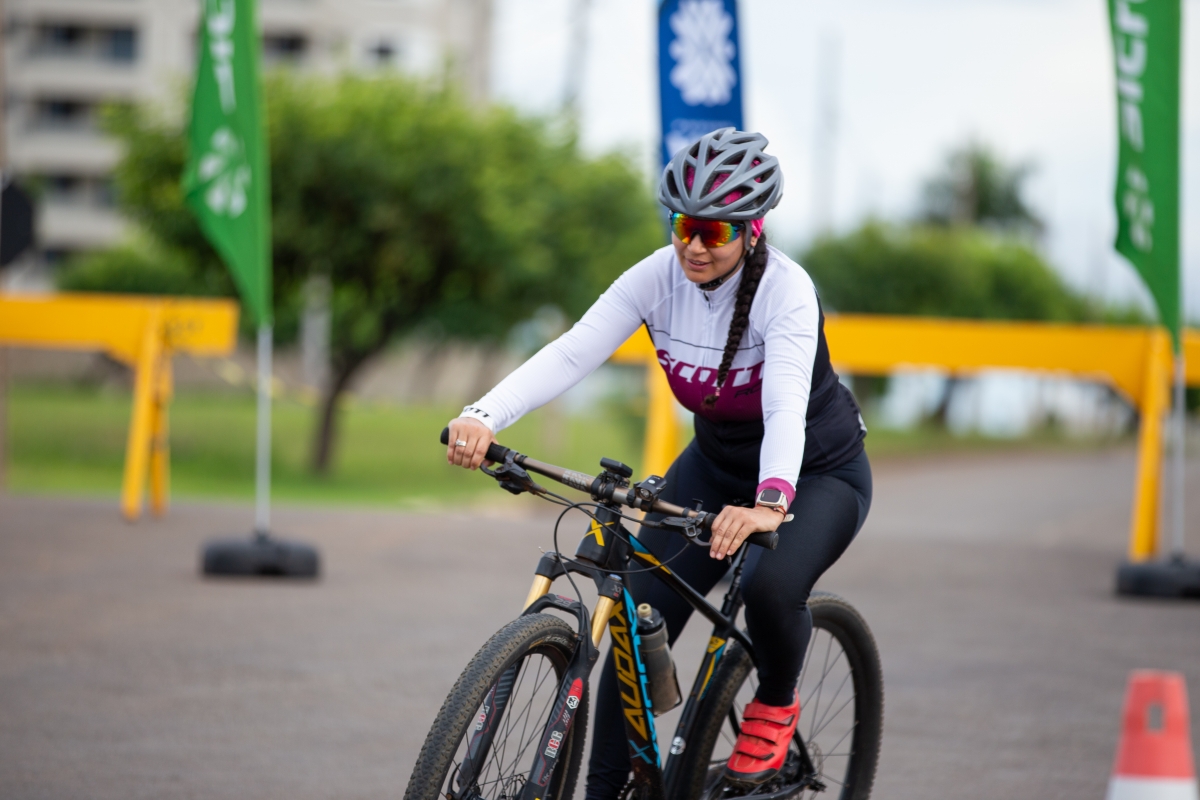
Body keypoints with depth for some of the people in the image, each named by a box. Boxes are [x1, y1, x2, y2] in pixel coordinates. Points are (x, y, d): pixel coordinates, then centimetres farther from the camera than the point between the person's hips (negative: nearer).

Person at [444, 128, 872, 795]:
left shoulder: (785, 290, -29)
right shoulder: (660, 276, -16)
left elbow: (787, 405, -45)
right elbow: (571, 352, -28)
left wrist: (771, 502, -64)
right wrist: (484, 417, -45)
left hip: (817, 472, -5)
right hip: (717, 463, 5)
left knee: (771, 586, -34)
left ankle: (776, 702, -1)